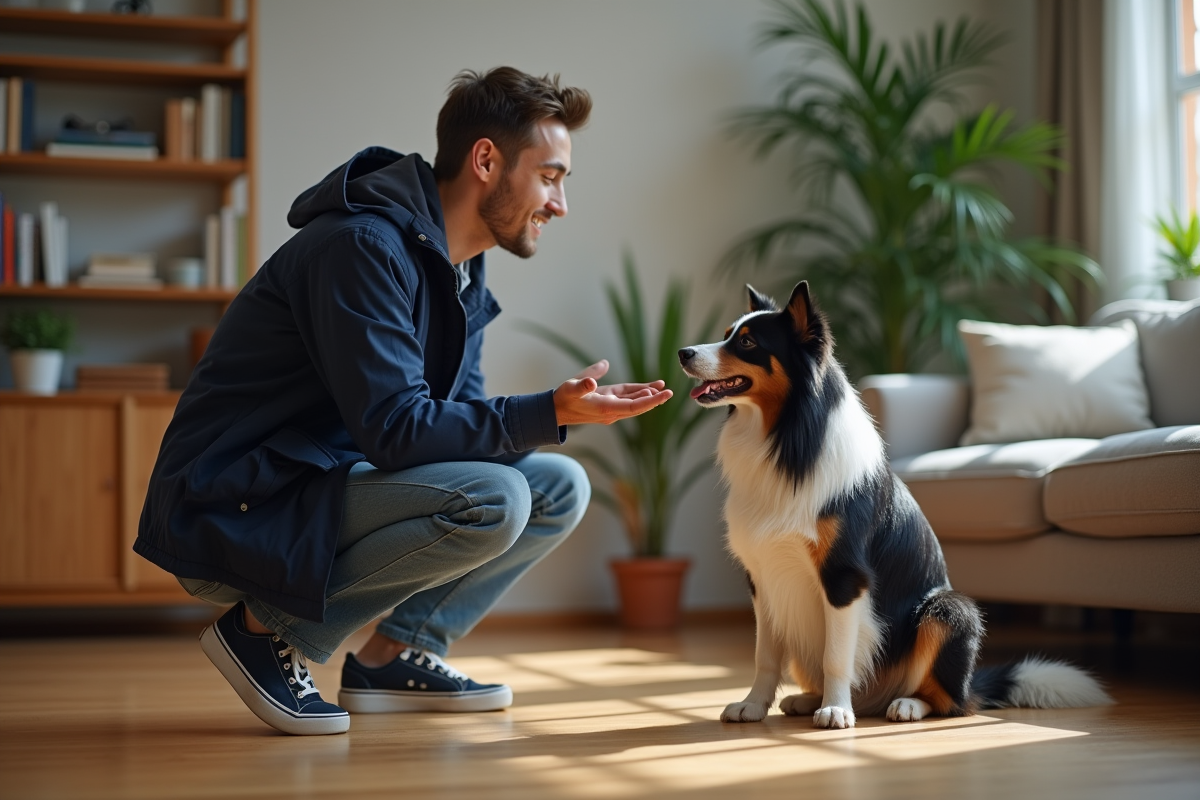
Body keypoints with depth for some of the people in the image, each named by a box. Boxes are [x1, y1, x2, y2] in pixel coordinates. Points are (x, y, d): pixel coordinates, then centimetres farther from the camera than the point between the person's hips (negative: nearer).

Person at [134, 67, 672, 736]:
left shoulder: (462, 267, 11)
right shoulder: (363, 246, -20)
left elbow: (458, 417, 8)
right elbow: (394, 429, -27)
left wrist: (565, 410, -11)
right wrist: (551, 413, -26)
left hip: (332, 487, 9)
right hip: (236, 515, -9)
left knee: (561, 487, 3)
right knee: (489, 500, -28)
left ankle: (395, 653, 7)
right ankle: (271, 629, -11)